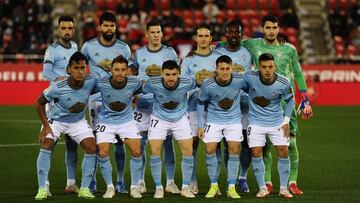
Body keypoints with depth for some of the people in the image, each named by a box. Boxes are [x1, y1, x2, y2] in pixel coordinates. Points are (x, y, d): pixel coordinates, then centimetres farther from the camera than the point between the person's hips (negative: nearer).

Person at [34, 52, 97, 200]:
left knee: (91, 148, -13)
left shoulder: (90, 82, -24)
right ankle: (42, 189, -14)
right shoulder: (57, 88, -30)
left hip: (78, 121, 3)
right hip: (55, 120, -2)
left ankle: (84, 189, -1)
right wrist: (45, 126, -15)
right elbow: (39, 103, -13)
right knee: (46, 145, -22)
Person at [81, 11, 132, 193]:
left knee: (119, 140, -1)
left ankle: (120, 181, 4)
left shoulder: (123, 48, 4)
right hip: (97, 98, 0)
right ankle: (91, 180, 9)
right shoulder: (89, 46, 2)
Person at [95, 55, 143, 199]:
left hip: (126, 120, 1)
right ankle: (110, 187, 7)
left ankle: (134, 187, 7)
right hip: (106, 121, -1)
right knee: (102, 153, -12)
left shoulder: (134, 84, -17)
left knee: (136, 152, -11)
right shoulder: (101, 84, -21)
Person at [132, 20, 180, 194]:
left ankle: (170, 182, 1)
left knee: (168, 142, -3)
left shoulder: (169, 52, 5)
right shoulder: (139, 53, 10)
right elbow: (132, 74, 20)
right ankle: (140, 182, 6)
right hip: (144, 100, 1)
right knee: (141, 142, -1)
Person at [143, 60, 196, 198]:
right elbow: (142, 90, -4)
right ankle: (159, 188, 5)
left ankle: (185, 187, 10)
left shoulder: (187, 83, -25)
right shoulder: (153, 84, -27)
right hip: (159, 118, -1)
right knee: (154, 151, -9)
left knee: (188, 151, -5)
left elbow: (196, 84, 0)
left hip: (180, 118, 1)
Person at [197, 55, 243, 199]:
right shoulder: (207, 85, -18)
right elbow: (201, 102, -2)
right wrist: (200, 125, -2)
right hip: (214, 120, 0)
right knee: (210, 150, -5)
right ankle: (214, 186, 11)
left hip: (234, 120, 0)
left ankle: (231, 187, 3)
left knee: (234, 149, -5)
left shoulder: (239, 80, -19)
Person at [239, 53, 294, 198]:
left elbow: (289, 99, 3)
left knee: (283, 151, -3)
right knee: (256, 153, -8)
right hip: (256, 122, 0)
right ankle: (262, 188, 6)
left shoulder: (283, 83, -16)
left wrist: (286, 121, 1)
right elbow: (238, 89, 2)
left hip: (277, 122, 1)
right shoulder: (249, 77, -19)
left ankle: (283, 188, 10)